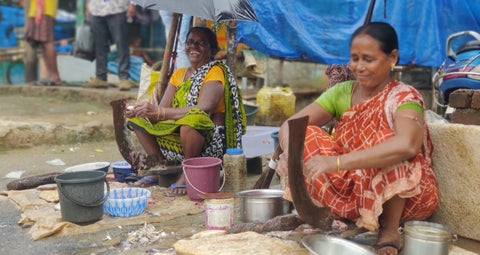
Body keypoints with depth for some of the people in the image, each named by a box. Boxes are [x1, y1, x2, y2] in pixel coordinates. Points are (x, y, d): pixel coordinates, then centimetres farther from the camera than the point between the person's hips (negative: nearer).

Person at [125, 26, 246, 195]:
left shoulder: (216, 72, -8)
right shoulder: (179, 74, 13)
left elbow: (203, 110, -26)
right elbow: (161, 109, 5)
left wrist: (159, 112, -31)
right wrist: (137, 110, -17)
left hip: (209, 141, -7)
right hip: (177, 136, 7)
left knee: (192, 118, -39)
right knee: (137, 118, 0)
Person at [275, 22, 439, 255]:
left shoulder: (404, 97, -17)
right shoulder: (341, 93, -1)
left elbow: (406, 146, -39)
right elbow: (289, 125, -10)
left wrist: (337, 162, -45)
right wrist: (289, 151, -34)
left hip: (407, 197, -4)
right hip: (355, 191, 4)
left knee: (384, 141, -32)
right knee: (306, 136, -13)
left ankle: (390, 229, -16)